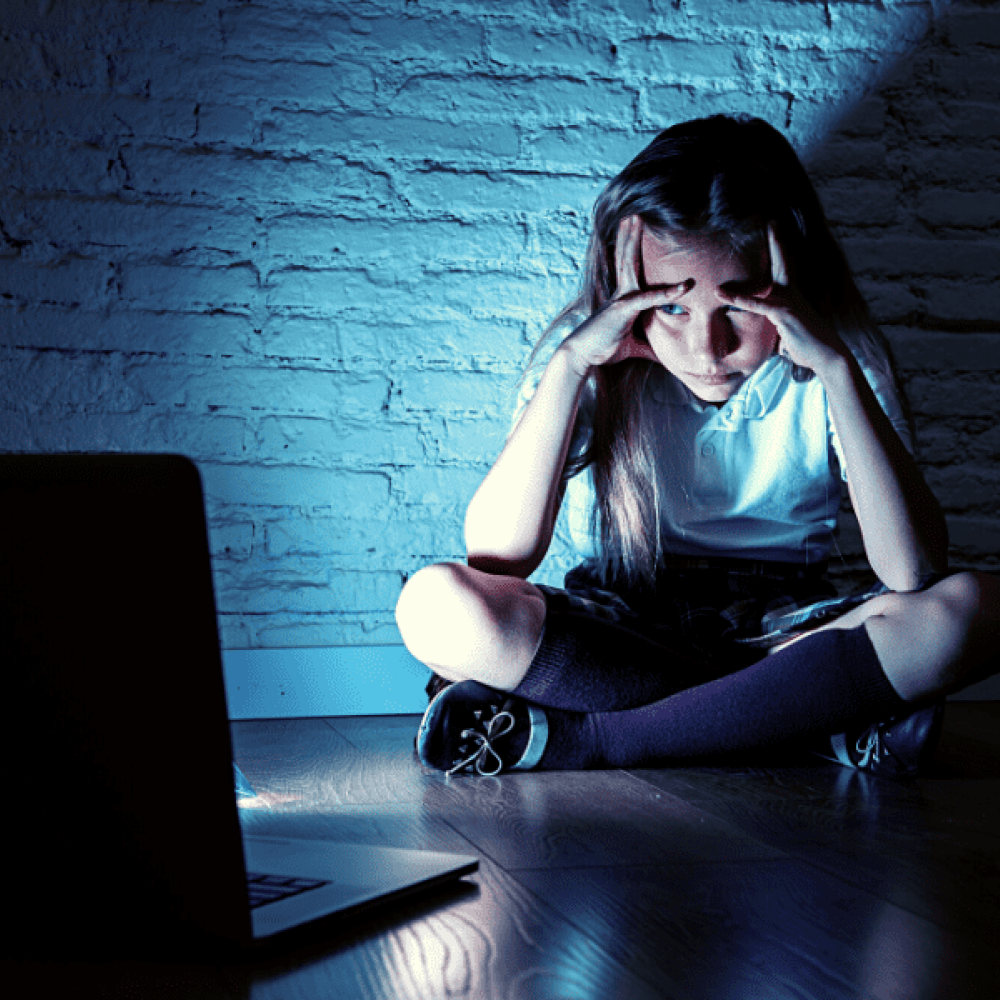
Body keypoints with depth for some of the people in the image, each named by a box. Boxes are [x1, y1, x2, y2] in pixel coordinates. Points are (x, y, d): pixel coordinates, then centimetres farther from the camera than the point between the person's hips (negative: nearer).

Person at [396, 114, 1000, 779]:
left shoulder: (836, 356, -9)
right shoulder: (590, 352, -8)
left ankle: (573, 738, -26)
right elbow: (497, 559, -21)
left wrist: (838, 369, -26)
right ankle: (821, 715, -23)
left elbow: (913, 571, -22)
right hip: (615, 633, 0)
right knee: (436, 605, -31)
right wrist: (569, 365, -24)